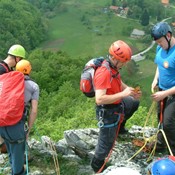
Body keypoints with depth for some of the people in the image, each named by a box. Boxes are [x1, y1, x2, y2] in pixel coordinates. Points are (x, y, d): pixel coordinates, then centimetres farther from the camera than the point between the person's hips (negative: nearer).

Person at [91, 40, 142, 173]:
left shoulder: (114, 67, -3)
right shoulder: (104, 73, -32)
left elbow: (120, 84, 15)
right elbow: (99, 99, -38)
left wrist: (131, 91, -3)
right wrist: (123, 94, -33)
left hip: (117, 105, 9)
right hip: (108, 111, -9)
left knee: (134, 102, 32)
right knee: (107, 143, 6)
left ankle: (119, 126, 44)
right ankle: (97, 165, 32)